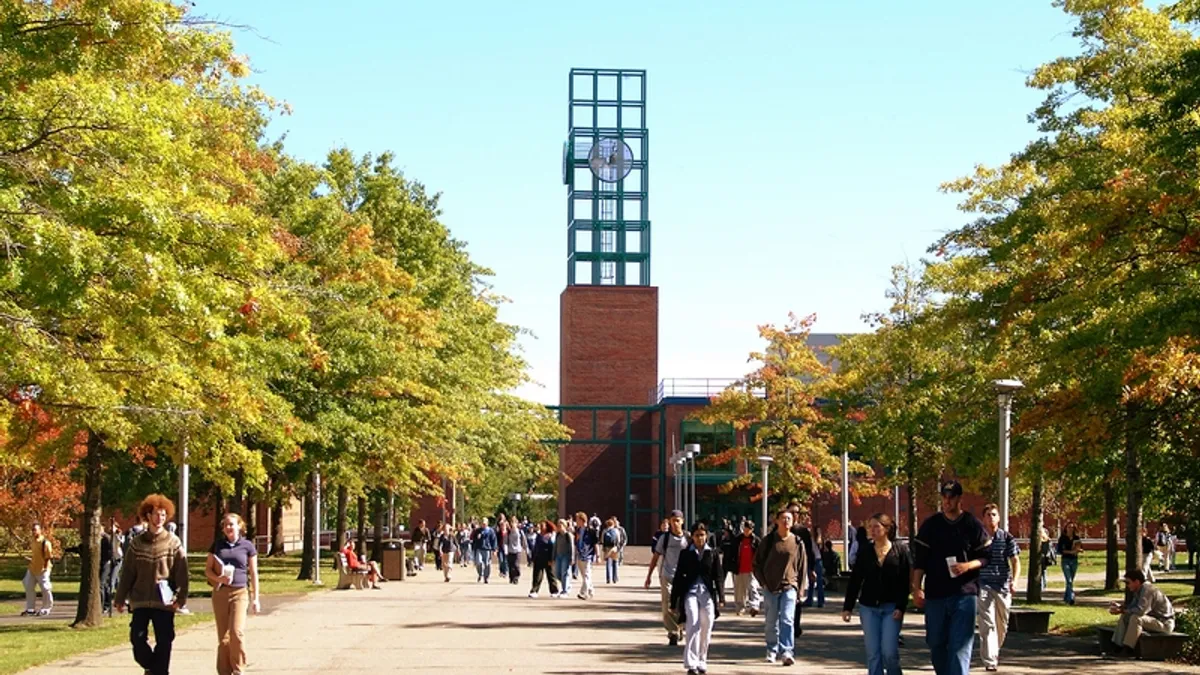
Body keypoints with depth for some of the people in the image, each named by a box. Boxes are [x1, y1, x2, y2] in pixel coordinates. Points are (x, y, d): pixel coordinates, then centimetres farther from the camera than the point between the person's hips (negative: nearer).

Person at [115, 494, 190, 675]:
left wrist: (180, 597, -12)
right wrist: (121, 598, 5)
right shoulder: (138, 543, 6)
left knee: (164, 642, 0)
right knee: (137, 638, -2)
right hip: (140, 600, 2)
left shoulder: (173, 542, 1)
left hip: (165, 601, -2)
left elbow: (182, 572, -4)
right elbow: (127, 572, 7)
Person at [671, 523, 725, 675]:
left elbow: (718, 576, 6)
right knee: (693, 626, -16)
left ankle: (702, 662, 17)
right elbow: (678, 577, 7)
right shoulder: (685, 553, 5)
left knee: (706, 630, 3)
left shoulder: (713, 554, 7)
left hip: (707, 594, 2)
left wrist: (721, 597, -5)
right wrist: (674, 602, 5)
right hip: (690, 592, -2)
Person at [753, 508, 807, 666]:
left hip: (789, 586, -1)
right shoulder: (768, 541, 3)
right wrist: (763, 582, -1)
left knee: (787, 619, -14)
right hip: (770, 588, 1)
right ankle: (772, 650, 24)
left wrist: (800, 589, 4)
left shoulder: (797, 543, 4)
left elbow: (802, 568, 9)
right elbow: (757, 563, 8)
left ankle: (787, 651, -17)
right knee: (772, 622, 9)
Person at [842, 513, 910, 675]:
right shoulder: (864, 552, 5)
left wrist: (901, 607, -12)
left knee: (889, 652, -9)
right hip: (868, 607, 3)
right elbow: (855, 581, 7)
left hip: (891, 608, -3)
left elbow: (905, 582, -4)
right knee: (872, 653, 1)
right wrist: (847, 607, 4)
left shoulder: (900, 550, -2)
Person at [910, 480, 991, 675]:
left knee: (960, 645, -9)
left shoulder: (972, 525, 2)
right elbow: (919, 559, 6)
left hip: (964, 594, -3)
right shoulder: (930, 525, 6)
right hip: (935, 593, 3)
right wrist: (916, 588, -2)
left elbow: (986, 556, 5)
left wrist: (968, 566, -14)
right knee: (936, 644, 10)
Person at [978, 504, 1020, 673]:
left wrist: (1013, 580, -13)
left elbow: (1015, 561, 2)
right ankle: (990, 661, -14)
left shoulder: (1007, 538, 3)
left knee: (1002, 625, 13)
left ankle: (995, 652, 37)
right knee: (987, 624, -11)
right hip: (984, 585, -2)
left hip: (1003, 586, 2)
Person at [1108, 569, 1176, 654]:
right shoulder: (1138, 590, 6)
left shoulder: (1147, 589, -24)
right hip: (1154, 619, 10)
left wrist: (1122, 611, -23)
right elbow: (1132, 606, 13)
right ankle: (1117, 646, -1)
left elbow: (1140, 610, -33)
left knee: (1136, 618, -30)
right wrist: (1120, 606, -5)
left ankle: (1127, 649, -25)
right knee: (1125, 617, 5)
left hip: (1165, 623, -10)